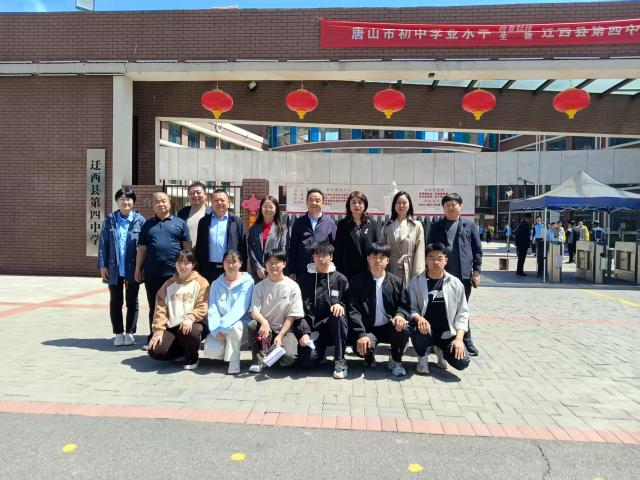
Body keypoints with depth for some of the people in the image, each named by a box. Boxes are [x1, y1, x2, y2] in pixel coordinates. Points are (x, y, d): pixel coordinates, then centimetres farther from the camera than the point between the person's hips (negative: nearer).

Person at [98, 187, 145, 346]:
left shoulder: (140, 220, -2)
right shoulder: (109, 220, 2)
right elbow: (103, 243, 2)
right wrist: (102, 265, -3)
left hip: (133, 269, -1)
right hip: (114, 269, 2)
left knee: (132, 302, 7)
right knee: (115, 302, 9)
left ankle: (130, 333, 18)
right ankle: (118, 333, 21)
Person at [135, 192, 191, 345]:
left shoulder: (180, 223, 7)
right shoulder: (147, 225, 13)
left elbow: (187, 247, 5)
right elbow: (141, 249, 12)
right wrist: (138, 270, 8)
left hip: (175, 273, -2)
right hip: (152, 274, 2)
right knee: (154, 308, 10)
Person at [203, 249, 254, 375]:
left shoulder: (247, 282, -6)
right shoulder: (217, 283, 6)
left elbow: (240, 307, -17)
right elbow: (212, 308, -3)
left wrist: (223, 326, -26)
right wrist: (216, 330, -18)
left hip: (240, 322, -3)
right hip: (220, 327, 3)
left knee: (232, 327, -37)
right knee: (211, 352, -22)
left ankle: (234, 363, -16)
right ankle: (227, 348, 14)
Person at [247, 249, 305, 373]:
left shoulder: (293, 287, -4)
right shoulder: (260, 287, 3)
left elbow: (291, 316, -6)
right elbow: (254, 310, -8)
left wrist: (280, 336, -16)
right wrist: (264, 321, -30)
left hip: (284, 329, -2)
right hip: (264, 328, 2)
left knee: (288, 357, -29)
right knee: (252, 325, -32)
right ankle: (258, 359, -8)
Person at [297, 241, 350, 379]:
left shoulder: (340, 279, 7)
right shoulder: (304, 279, 7)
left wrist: (340, 305, -15)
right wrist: (303, 332, -12)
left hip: (334, 327, 1)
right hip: (313, 328, 0)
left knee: (338, 315, -35)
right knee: (307, 360, -29)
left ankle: (339, 360, -19)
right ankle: (320, 351, 9)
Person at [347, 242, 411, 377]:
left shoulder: (397, 282, 4)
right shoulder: (357, 282, -2)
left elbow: (405, 305, 5)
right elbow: (353, 310, -8)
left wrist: (400, 315, -20)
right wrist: (361, 334, -21)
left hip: (390, 327, 2)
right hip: (368, 329, -2)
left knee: (403, 327, -32)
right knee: (363, 347, -33)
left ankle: (395, 361, -1)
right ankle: (369, 358, 10)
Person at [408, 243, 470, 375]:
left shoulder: (455, 283, 0)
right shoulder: (416, 281, -2)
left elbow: (462, 312, 0)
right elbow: (411, 308, -4)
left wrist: (459, 338, -11)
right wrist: (418, 318, -27)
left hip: (447, 333, 1)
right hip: (426, 329, -1)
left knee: (462, 363, -19)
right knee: (419, 330, -36)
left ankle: (439, 349, 18)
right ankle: (423, 358, 1)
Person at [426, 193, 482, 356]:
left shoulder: (470, 226, 8)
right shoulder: (436, 227, 9)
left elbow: (477, 249, 5)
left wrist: (476, 271, -1)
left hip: (464, 275, 0)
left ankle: (466, 341, 17)